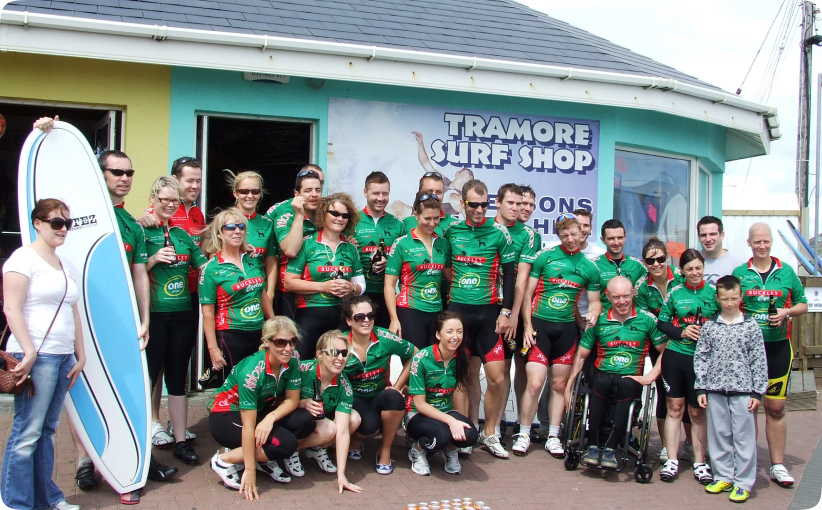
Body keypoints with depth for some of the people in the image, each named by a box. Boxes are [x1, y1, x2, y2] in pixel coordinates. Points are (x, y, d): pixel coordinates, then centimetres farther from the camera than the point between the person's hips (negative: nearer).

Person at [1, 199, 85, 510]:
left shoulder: (63, 264, 18)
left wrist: (80, 355, 17)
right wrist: (29, 352, -19)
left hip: (63, 357, 8)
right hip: (36, 356, -8)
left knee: (48, 429, 12)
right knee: (27, 433, -5)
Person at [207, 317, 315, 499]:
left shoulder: (292, 362, -14)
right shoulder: (252, 371, -31)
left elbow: (292, 400, -6)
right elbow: (248, 427, -30)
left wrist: (270, 418, -27)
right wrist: (250, 470, -28)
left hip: (259, 410, 7)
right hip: (225, 416, -6)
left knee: (305, 422, -18)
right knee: (286, 443, -26)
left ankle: (262, 458, 1)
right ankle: (224, 461, -10)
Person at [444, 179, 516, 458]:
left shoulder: (499, 233, -1)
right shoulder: (451, 231, 4)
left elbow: (509, 274, 1)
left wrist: (505, 311, -4)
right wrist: (445, 304, 7)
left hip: (488, 312, -1)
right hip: (458, 309, 1)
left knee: (497, 378, -3)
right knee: (469, 375, 8)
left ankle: (489, 433, 15)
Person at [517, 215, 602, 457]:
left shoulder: (589, 267, 7)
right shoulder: (544, 257, -1)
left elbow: (594, 301, 13)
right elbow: (528, 293, 0)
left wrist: (593, 313, -11)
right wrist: (528, 326, -7)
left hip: (566, 328, 3)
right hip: (539, 325, -3)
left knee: (559, 385, 9)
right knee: (535, 383, -9)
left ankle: (553, 437, 20)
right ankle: (523, 434, 6)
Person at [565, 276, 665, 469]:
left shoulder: (647, 319, 4)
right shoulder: (599, 321, 7)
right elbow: (581, 355, 10)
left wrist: (651, 376, -6)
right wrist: (569, 385, 3)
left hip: (631, 379, 0)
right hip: (602, 375, 1)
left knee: (626, 386, -36)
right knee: (601, 382, -35)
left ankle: (610, 448, -31)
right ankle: (593, 446, -27)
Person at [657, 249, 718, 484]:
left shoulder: (714, 292, 1)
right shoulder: (675, 293, 4)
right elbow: (662, 322, 6)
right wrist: (681, 332, -9)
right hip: (675, 355, 1)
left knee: (698, 412, 6)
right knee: (674, 407, 5)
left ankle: (700, 463, 17)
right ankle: (672, 460, 13)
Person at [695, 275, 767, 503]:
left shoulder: (751, 326, 0)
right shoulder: (709, 326, 4)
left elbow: (759, 361, 0)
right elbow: (700, 358, 6)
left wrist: (757, 392, -3)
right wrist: (700, 388, 2)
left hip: (742, 390, -2)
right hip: (715, 390, 2)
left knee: (744, 436, 2)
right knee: (718, 435, 9)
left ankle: (743, 482, 11)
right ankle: (723, 476, 22)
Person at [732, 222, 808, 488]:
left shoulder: (786, 272, 6)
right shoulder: (739, 273, 4)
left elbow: (803, 304, 12)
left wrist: (786, 312, -7)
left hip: (778, 346, 1)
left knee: (775, 407, 4)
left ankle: (778, 465, 13)